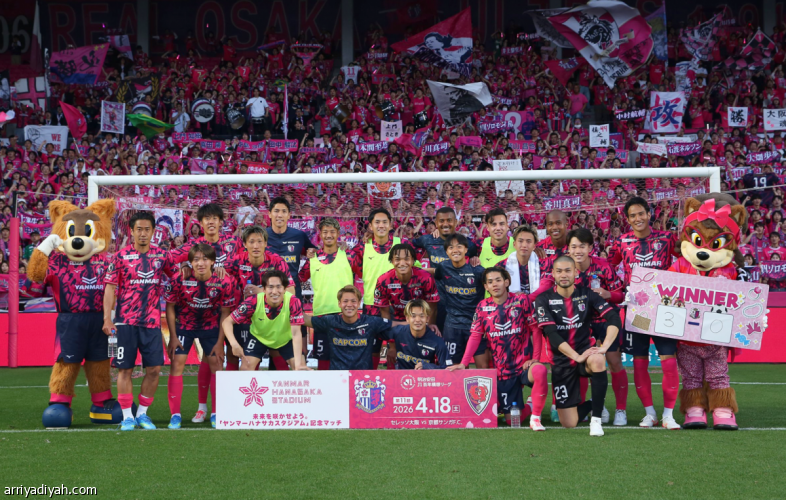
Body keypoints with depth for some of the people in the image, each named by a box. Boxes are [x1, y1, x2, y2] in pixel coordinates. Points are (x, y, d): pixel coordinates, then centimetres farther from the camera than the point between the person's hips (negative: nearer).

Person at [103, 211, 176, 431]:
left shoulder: (161, 255, 6)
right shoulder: (121, 256, -1)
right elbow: (110, 287, -2)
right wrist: (107, 318, -8)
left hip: (152, 321, 2)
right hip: (126, 320, -2)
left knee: (154, 368, -1)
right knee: (125, 369, 0)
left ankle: (142, 413, 15)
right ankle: (127, 417, 10)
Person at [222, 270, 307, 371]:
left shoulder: (293, 302, -34)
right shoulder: (253, 301, -33)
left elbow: (296, 333, -36)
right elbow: (227, 322, -26)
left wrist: (298, 363, -47)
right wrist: (234, 343, -45)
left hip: (286, 339, 0)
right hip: (259, 337, 0)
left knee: (301, 370, -12)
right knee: (245, 369, -16)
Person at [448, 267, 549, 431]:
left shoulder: (521, 300, -6)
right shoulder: (482, 307, 1)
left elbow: (535, 329, -5)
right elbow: (475, 336, 1)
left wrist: (535, 357, -13)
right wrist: (463, 363, -8)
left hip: (524, 363, -3)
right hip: (502, 370, 3)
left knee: (539, 370, -40)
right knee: (512, 420, 7)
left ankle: (535, 418, -23)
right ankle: (526, 408, 45)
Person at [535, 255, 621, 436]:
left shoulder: (587, 295, 0)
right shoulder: (544, 300, -4)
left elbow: (614, 318, -10)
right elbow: (552, 334, -14)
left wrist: (604, 347, -25)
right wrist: (577, 356, -23)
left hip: (585, 353, 0)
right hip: (561, 362, 0)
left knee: (597, 360, -38)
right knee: (569, 423, -6)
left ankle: (596, 420, -24)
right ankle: (592, 404, 30)